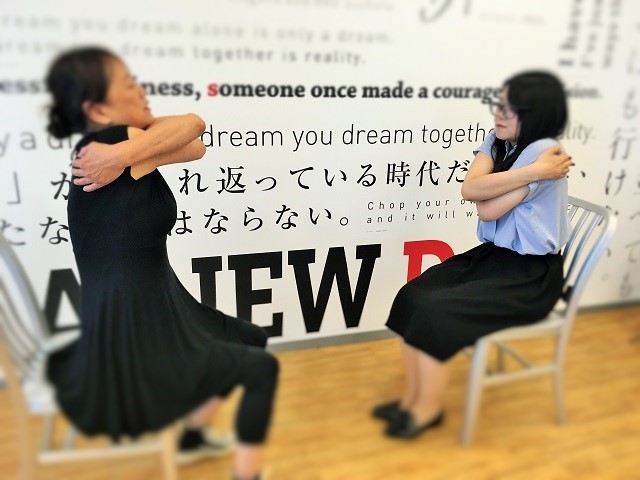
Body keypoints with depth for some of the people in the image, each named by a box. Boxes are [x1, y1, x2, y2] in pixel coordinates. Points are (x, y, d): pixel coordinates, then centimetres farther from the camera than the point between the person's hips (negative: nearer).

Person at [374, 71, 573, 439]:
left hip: (532, 274, -8)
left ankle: (428, 408, 1)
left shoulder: (543, 151, -18)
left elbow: (489, 209, -20)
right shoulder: (498, 142, 6)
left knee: (434, 310, -21)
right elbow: (468, 190, -14)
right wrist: (532, 172, -18)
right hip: (492, 255, 8)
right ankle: (413, 396, 2)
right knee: (412, 296, -10)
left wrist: (488, 184, -3)